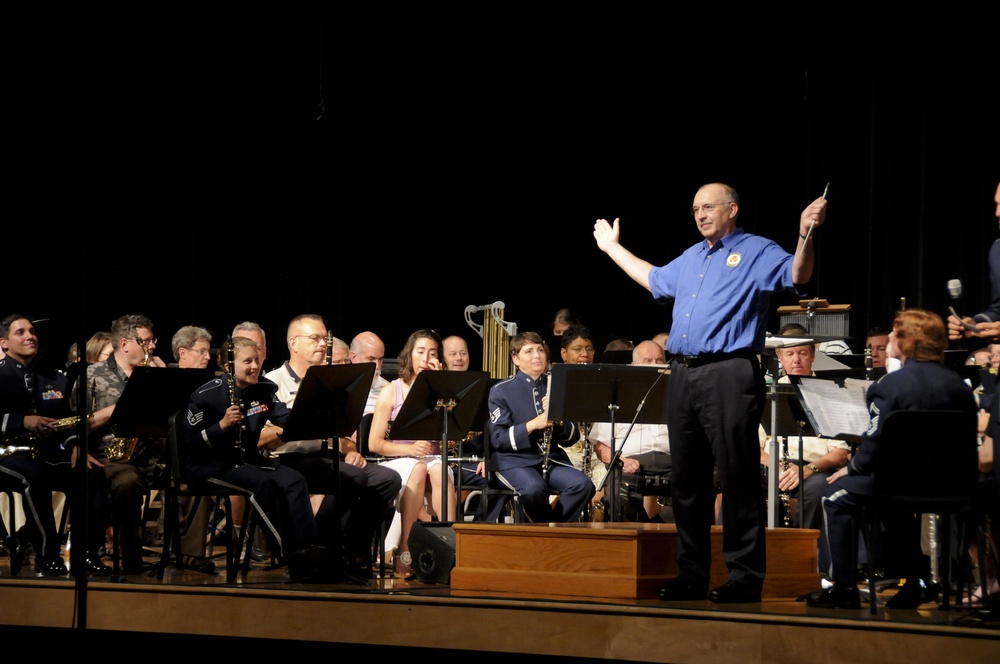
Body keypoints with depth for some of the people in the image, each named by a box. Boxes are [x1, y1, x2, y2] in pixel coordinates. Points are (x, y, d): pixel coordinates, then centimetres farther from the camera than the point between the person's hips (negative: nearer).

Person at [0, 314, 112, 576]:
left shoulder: (55, 378, 15)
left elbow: (67, 419, 13)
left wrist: (75, 444, -8)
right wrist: (22, 422, -22)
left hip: (47, 453, 5)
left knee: (93, 474, -23)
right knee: (34, 476, -39)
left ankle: (89, 553, -17)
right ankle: (47, 555, -30)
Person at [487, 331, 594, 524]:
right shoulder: (501, 391, 1)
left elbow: (571, 439, 9)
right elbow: (498, 439, -7)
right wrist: (532, 425, -20)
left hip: (552, 459, 4)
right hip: (515, 461, -4)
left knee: (583, 485, -26)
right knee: (534, 488, -37)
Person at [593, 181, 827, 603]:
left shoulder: (756, 252, 1)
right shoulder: (691, 258, 24)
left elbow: (797, 276, -16)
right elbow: (653, 280, 41)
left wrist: (806, 236, -32)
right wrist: (613, 248, 47)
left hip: (728, 374, -8)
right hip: (683, 375, 8)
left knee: (737, 479, -8)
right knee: (686, 480, 10)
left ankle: (745, 577, -6)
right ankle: (692, 575, 17)